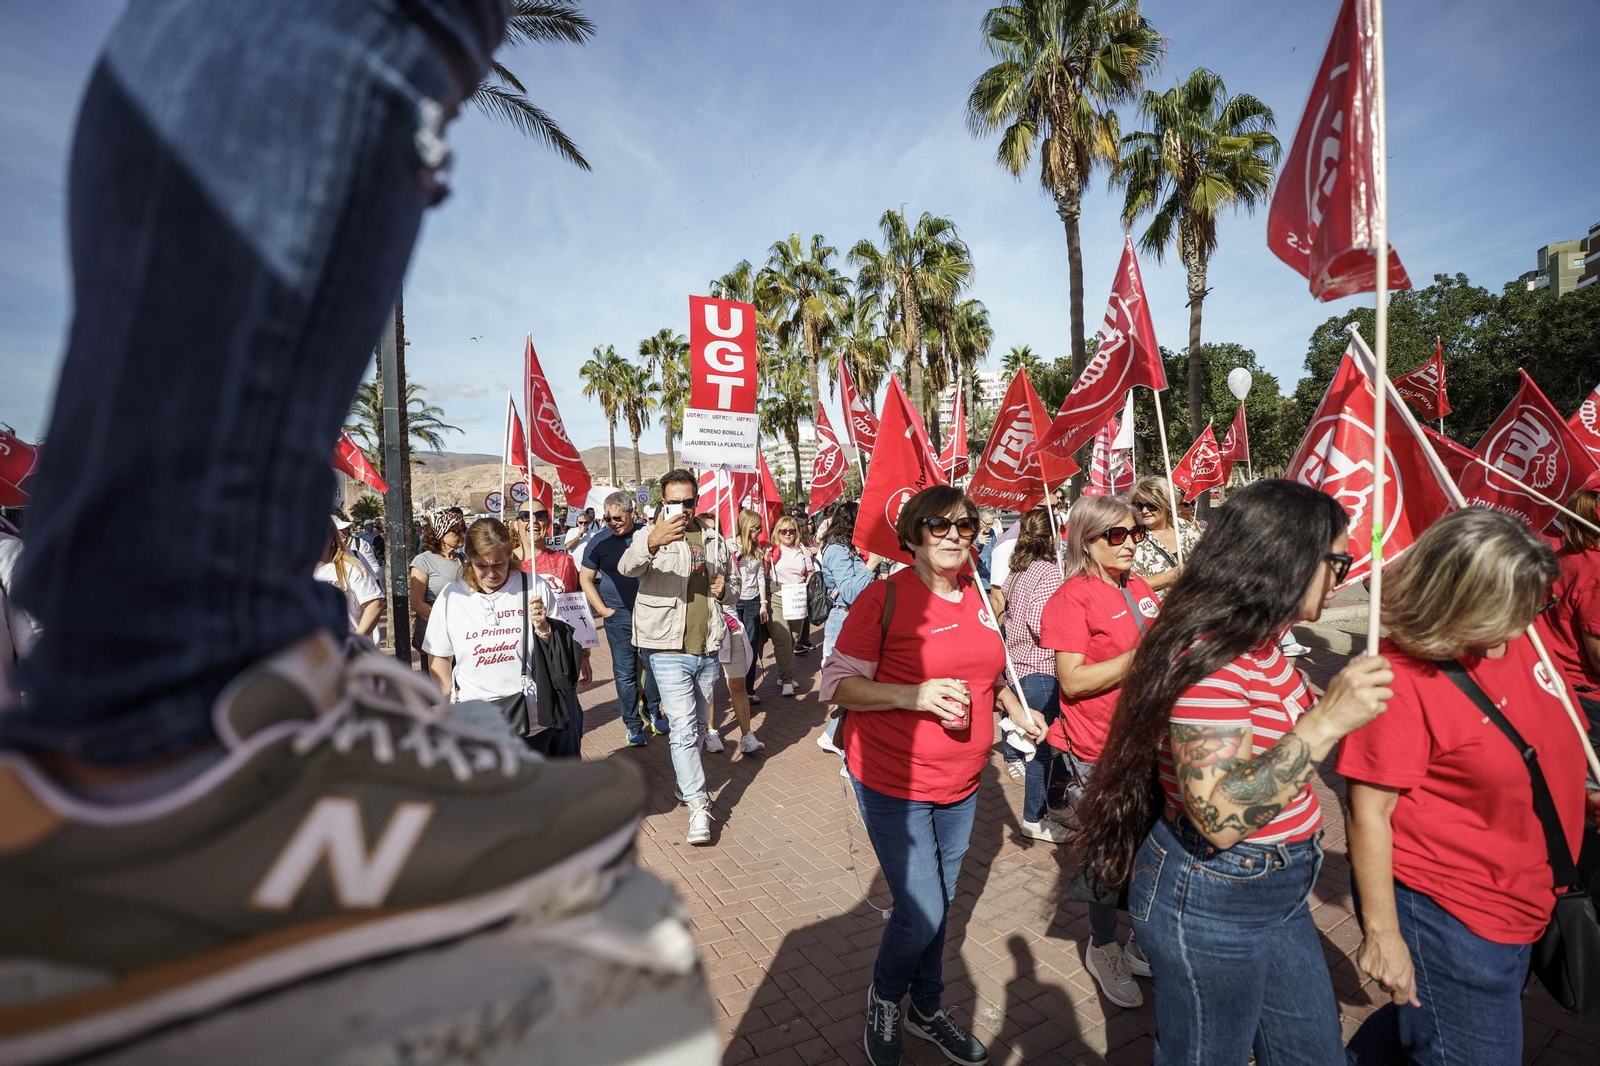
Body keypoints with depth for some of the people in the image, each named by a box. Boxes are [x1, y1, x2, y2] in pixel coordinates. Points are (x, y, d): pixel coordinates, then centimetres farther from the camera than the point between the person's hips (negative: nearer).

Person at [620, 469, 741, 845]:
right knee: (684, 729, -8)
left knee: (693, 726, 18)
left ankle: (683, 783, 37)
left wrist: (725, 589, -3)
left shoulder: (714, 540, 13)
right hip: (669, 649, -5)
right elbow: (627, 567, -26)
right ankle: (698, 805, 0)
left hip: (708, 649, 5)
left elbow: (735, 586, 23)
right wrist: (653, 542, -48)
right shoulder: (651, 535, -3)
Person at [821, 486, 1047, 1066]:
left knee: (939, 903, 20)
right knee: (921, 913, -3)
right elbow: (838, 683, -16)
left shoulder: (975, 595, 4)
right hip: (894, 783, -6)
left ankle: (928, 1009, 45)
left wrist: (1016, 707, 4)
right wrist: (913, 696, -28)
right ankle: (884, 998, 30)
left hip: (961, 782, 6)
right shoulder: (884, 597, -17)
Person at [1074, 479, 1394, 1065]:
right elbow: (1222, 817, -32)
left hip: (1278, 890, 9)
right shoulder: (1209, 656, -28)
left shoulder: (1257, 645, 4)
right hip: (1213, 902, -9)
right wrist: (1325, 721, -33)